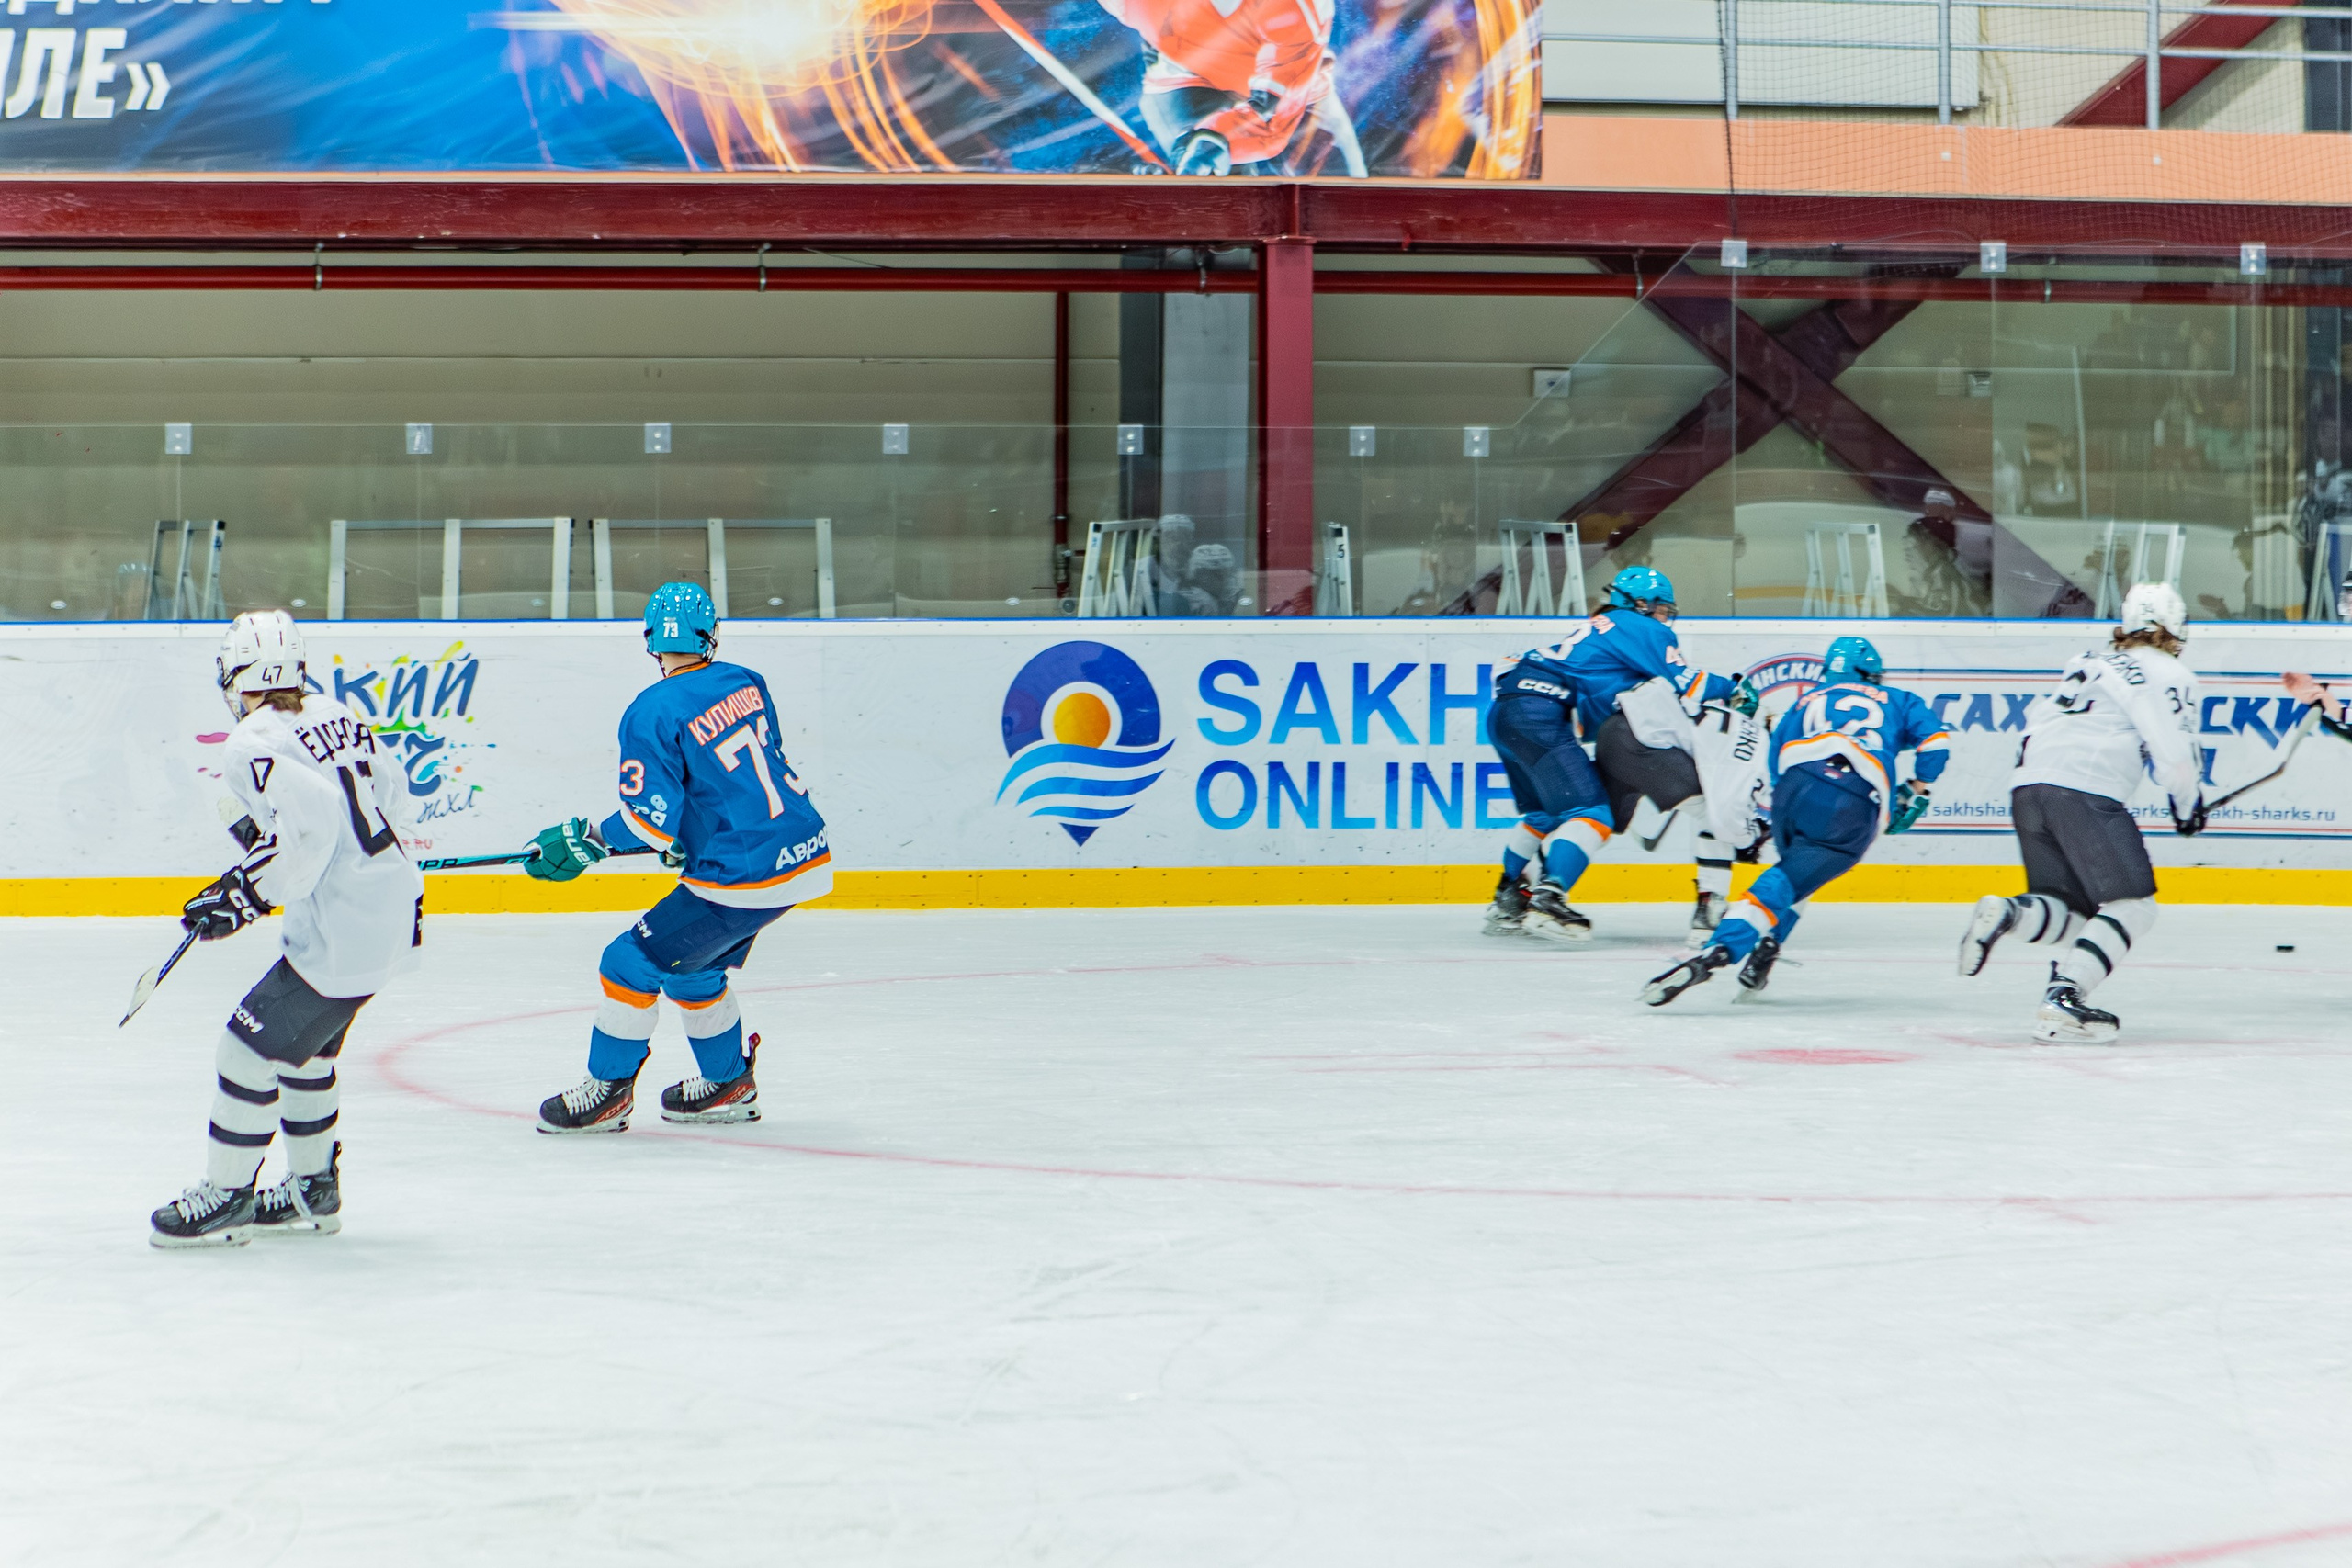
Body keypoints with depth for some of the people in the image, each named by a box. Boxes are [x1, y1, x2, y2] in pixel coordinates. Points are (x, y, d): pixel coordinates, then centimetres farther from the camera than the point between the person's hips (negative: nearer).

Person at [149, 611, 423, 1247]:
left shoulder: (253, 746, -16)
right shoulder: (333, 714, 8)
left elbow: (313, 821, -29)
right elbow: (388, 787, 18)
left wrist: (246, 896, -19)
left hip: (344, 932, -9)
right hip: (396, 903, 9)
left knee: (250, 1048, 1)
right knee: (301, 1043, 23)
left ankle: (227, 1197, 10)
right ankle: (313, 1188, 34)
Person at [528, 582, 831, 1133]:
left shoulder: (652, 714, -14)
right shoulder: (746, 683, 7)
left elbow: (650, 822, -17)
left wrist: (586, 839, -1)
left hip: (741, 878, -8)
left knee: (633, 962, 4)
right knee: (689, 965, 24)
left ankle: (609, 1092, 14)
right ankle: (729, 1086, 34)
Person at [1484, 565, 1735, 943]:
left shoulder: (1596, 629, 28)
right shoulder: (1640, 629, 3)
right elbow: (1683, 684, -3)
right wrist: (1731, 689, 11)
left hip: (1504, 714, 10)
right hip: (1539, 716, -10)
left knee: (1545, 814, 24)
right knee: (1592, 813, -12)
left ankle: (1507, 903, 29)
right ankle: (1547, 900, -26)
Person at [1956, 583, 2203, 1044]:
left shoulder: (2090, 661, 26)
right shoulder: (2167, 673, 4)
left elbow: (2037, 715, 29)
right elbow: (2173, 752, -4)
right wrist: (2189, 807, 11)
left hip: (2027, 787, 7)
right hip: (2086, 792, -7)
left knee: (2072, 910, 14)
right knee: (2132, 906, -2)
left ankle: (2007, 914, -16)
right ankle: (2063, 999, -19)